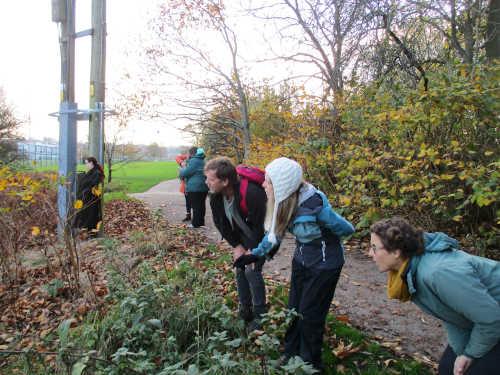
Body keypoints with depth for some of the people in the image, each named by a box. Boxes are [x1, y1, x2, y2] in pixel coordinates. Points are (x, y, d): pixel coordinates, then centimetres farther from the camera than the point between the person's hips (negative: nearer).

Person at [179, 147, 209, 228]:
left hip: (195, 187, -9)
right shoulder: (202, 160, 15)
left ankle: (196, 223, 4)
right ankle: (201, 222, 20)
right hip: (203, 187, 9)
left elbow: (186, 172, -13)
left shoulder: (194, 161, -14)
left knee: (196, 206, -2)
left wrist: (181, 170, 9)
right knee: (201, 205, 13)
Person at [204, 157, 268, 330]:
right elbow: (221, 223, -4)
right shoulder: (215, 196, -17)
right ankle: (244, 313, 24)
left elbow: (260, 225, -29)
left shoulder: (251, 193, -39)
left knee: (252, 270, -11)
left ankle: (260, 315, 7)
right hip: (242, 237, 6)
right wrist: (236, 245, -7)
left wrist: (252, 250, -22)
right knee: (240, 269, 7)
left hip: (261, 236, -6)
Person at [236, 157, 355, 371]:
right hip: (301, 260, 7)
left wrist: (321, 239, -5)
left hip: (324, 264, -6)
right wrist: (255, 253, 7)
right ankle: (291, 355, 36)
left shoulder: (314, 206, -34)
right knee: (293, 310, 15)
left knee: (310, 315, 6)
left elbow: (346, 229, -18)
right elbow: (276, 231, 6)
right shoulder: (285, 202, -12)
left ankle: (311, 365, 28)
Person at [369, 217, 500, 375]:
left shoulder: (438, 273, -39)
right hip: (482, 321, 8)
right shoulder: (411, 269, -11)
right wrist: (461, 353, -5)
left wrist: (471, 354, -13)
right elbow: (449, 315, 0)